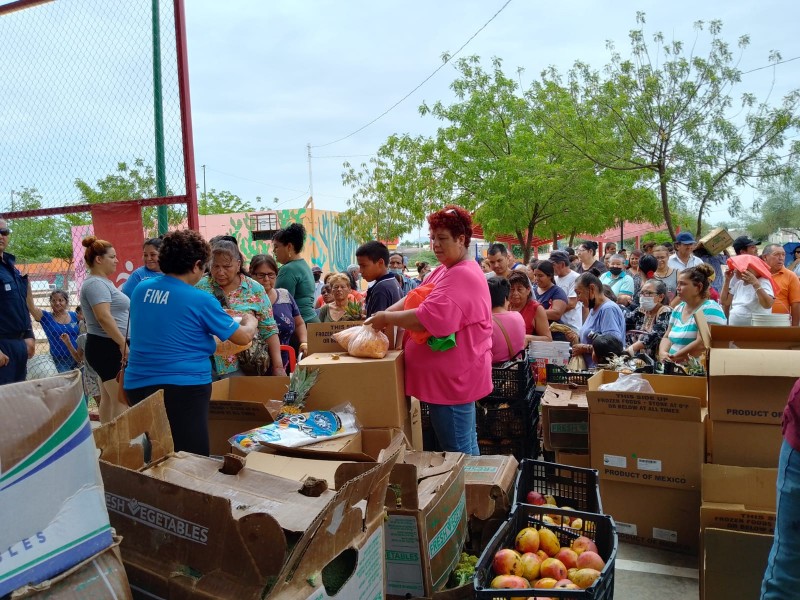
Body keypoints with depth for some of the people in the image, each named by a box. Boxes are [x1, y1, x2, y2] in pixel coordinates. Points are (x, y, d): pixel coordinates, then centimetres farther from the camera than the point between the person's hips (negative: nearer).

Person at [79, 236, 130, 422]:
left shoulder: (101, 282, 18)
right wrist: (124, 344, -22)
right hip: (108, 348, -11)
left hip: (110, 347, 11)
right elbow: (104, 317, -24)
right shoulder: (96, 283, -15)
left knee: (109, 398, 15)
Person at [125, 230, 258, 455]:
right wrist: (250, 321, 18)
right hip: (183, 388, -7)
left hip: (138, 385, 7)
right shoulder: (200, 299, -12)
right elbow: (243, 337, -4)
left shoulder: (141, 289, 6)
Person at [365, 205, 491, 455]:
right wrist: (385, 314, -4)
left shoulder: (462, 276, -21)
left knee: (457, 451, -1)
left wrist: (387, 318, -17)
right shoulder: (444, 271, 15)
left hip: (453, 378, -11)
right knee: (467, 445, 20)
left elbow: (429, 318, -29)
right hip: (451, 376, 11)